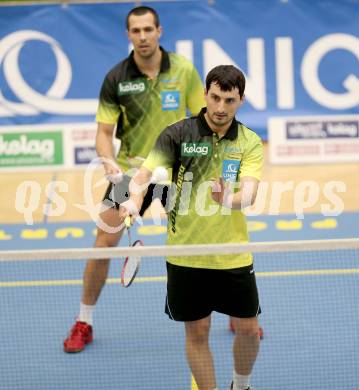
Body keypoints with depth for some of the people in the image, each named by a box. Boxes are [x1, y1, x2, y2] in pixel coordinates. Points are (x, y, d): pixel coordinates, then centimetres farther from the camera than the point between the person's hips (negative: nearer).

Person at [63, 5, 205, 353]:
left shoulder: (183, 70, -7)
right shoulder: (116, 78, -9)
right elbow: (104, 131, -6)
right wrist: (109, 161, -25)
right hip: (130, 170, 0)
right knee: (104, 242, -6)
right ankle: (83, 323, 9)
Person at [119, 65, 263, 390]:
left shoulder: (250, 143, -2)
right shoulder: (177, 134, -5)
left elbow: (249, 193, -16)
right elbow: (144, 174, -14)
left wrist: (228, 199, -39)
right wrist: (135, 199, -36)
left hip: (234, 257, 1)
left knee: (248, 328, 8)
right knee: (197, 332, 7)